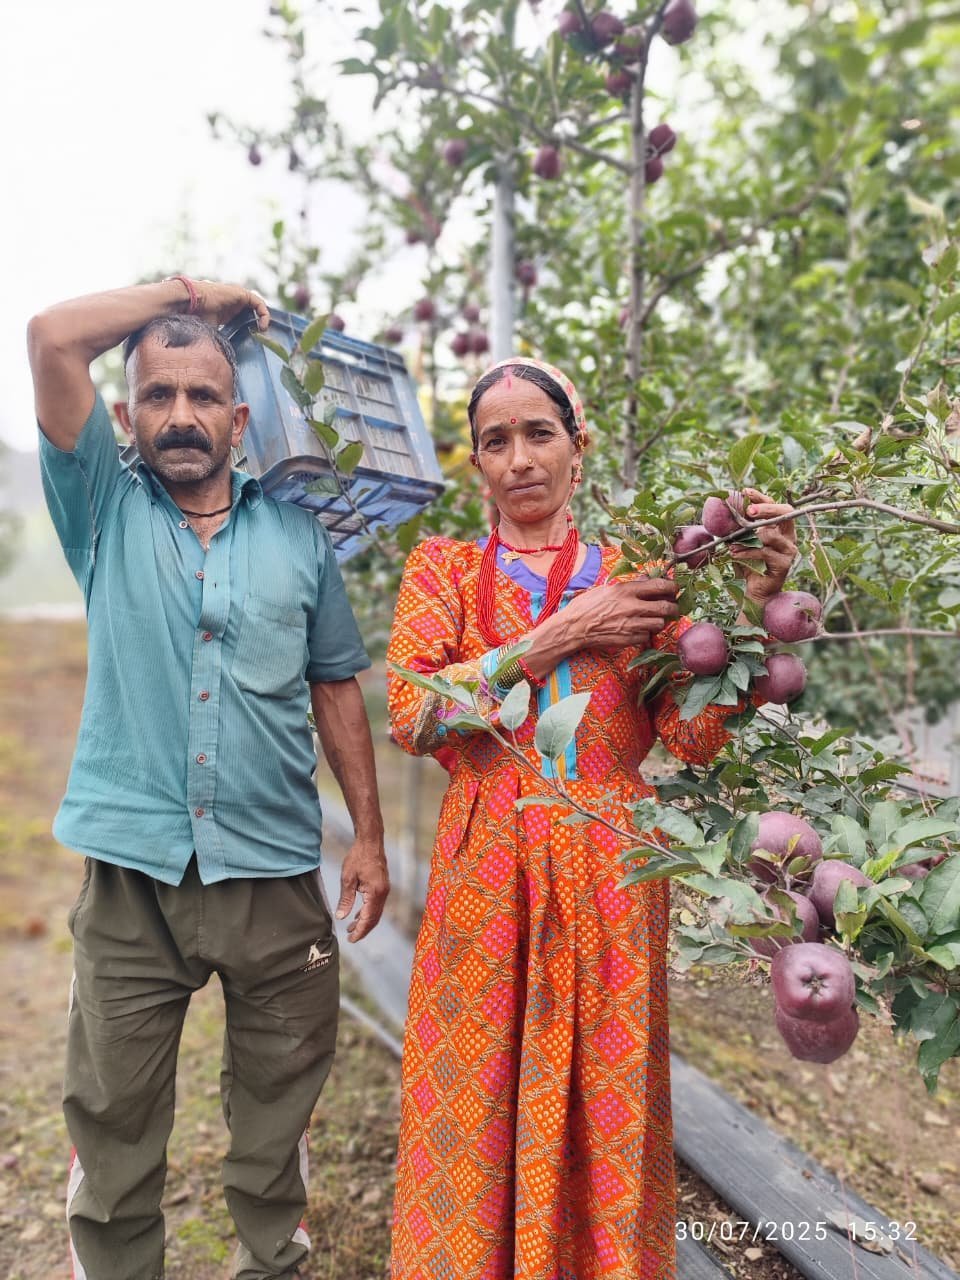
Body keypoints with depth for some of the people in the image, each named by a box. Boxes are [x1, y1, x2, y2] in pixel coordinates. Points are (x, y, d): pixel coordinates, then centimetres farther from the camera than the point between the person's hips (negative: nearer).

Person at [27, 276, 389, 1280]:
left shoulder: (298, 536, 6)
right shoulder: (105, 512, 3)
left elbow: (335, 687, 9)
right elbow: (52, 337, -8)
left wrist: (368, 836, 6)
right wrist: (187, 293, 3)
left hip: (275, 870, 2)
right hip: (132, 869, -1)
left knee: (276, 1113, 17)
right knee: (111, 1124, 12)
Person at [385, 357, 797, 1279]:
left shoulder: (637, 574, 5)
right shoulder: (442, 568, 5)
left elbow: (694, 738, -5)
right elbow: (410, 714, -11)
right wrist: (562, 633, -12)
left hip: (611, 884, 1)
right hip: (485, 878, 0)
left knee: (603, 1116, 11)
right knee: (477, 1115, 10)